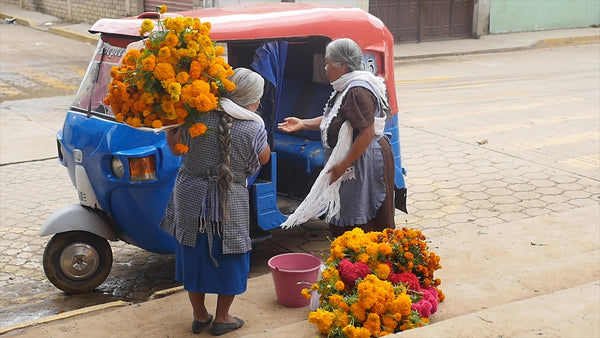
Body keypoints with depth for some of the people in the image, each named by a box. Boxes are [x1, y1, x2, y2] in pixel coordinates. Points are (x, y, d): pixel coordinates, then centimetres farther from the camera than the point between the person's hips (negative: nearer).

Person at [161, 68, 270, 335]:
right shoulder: (253, 127, -13)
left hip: (190, 200, 3)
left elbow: (176, 148, 3)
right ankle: (222, 318, 26)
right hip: (229, 205, -3)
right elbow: (264, 157, 4)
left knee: (193, 256, 18)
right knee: (228, 258, 16)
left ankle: (199, 315, 31)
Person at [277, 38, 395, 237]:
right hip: (354, 163, 11)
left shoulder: (358, 91, -22)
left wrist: (343, 164, -24)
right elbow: (332, 119, 23)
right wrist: (303, 123, 17)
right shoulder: (344, 89, 12)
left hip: (365, 163, -11)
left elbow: (367, 133, -26)